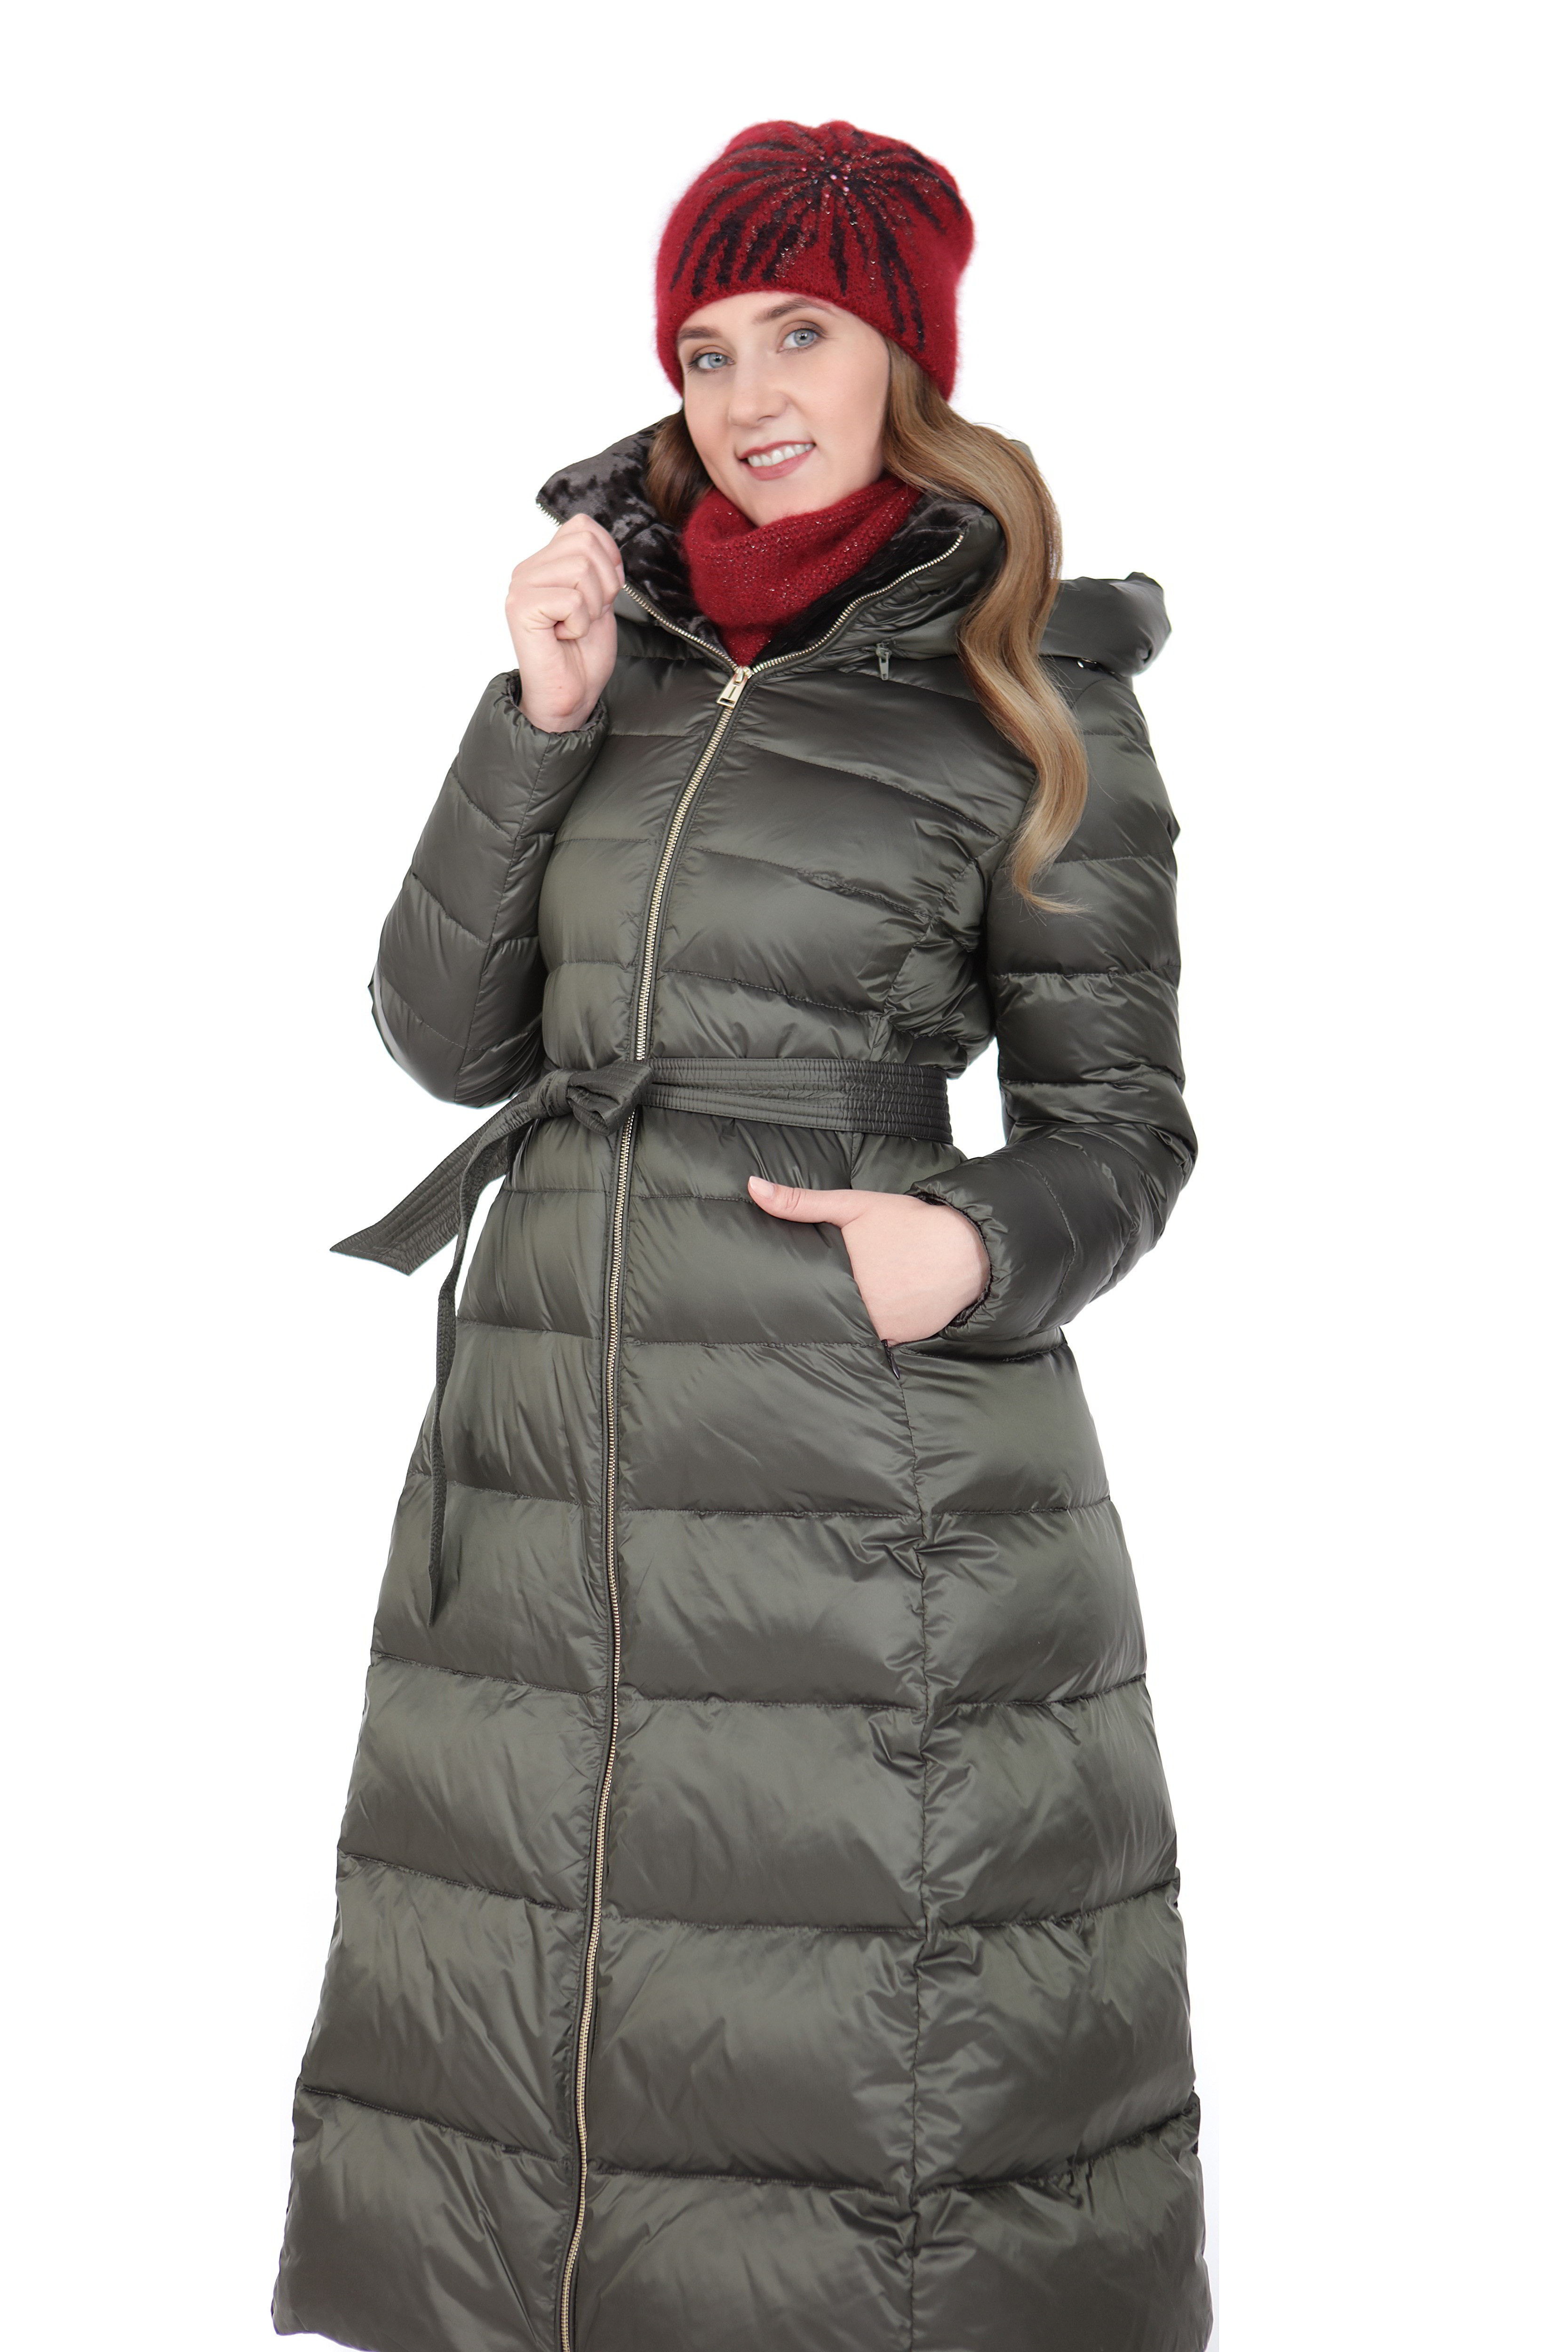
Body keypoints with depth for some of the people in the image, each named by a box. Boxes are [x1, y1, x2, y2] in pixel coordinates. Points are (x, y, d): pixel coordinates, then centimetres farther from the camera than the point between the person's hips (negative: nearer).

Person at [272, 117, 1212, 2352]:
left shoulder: (1038, 691, 0)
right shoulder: (619, 628, 12)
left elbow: (1115, 1117, 3)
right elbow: (448, 1034, 6)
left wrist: (987, 1247, -17)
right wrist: (543, 719, -5)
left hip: (881, 1462, -4)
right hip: (546, 1418, 5)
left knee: (881, 2038, 1)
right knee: (527, 2004, 12)